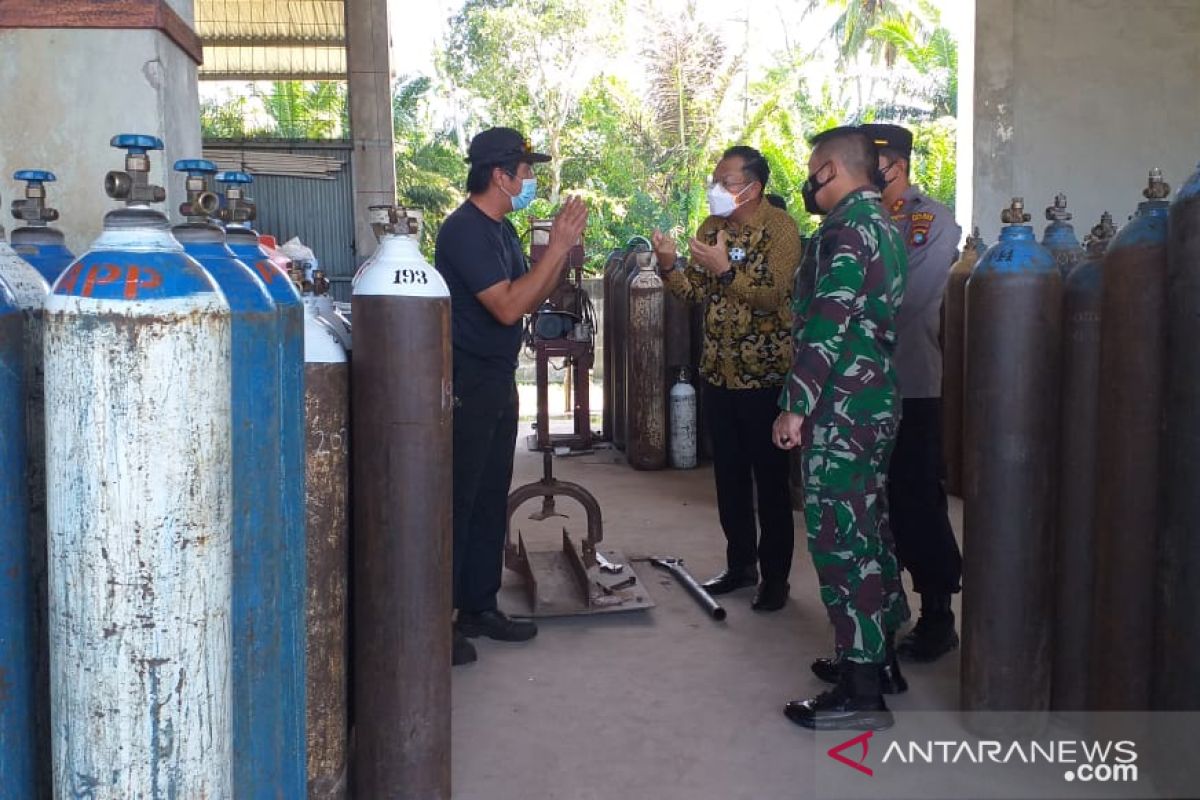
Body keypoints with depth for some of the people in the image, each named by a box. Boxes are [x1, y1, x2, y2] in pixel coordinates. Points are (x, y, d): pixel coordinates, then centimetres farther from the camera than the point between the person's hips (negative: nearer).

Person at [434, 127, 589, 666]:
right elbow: (507, 307, -23)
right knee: (457, 500, -4)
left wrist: (564, 245, 3)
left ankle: (479, 607, 25)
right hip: (466, 384, -10)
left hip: (498, 380, 10)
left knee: (491, 498, 14)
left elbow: (531, 299, 14)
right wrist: (557, 247, -20)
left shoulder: (502, 230, 13)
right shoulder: (464, 230, -17)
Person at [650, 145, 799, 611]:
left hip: (764, 374, -6)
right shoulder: (710, 227, 9)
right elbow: (694, 293, 7)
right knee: (728, 474, 14)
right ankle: (740, 563, 28)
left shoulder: (780, 228, -11)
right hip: (718, 371, 6)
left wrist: (726, 269, -30)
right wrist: (670, 266, -11)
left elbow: (774, 296, -20)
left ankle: (775, 576, 13)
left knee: (770, 478, 2)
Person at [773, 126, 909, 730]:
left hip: (840, 407, -10)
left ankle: (860, 692, 0)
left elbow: (827, 326, -22)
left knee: (839, 539, -6)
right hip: (876, 401, 10)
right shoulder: (881, 224, 16)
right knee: (867, 528, 17)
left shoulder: (845, 229, -15)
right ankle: (878, 655, 29)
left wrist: (796, 405, -19)